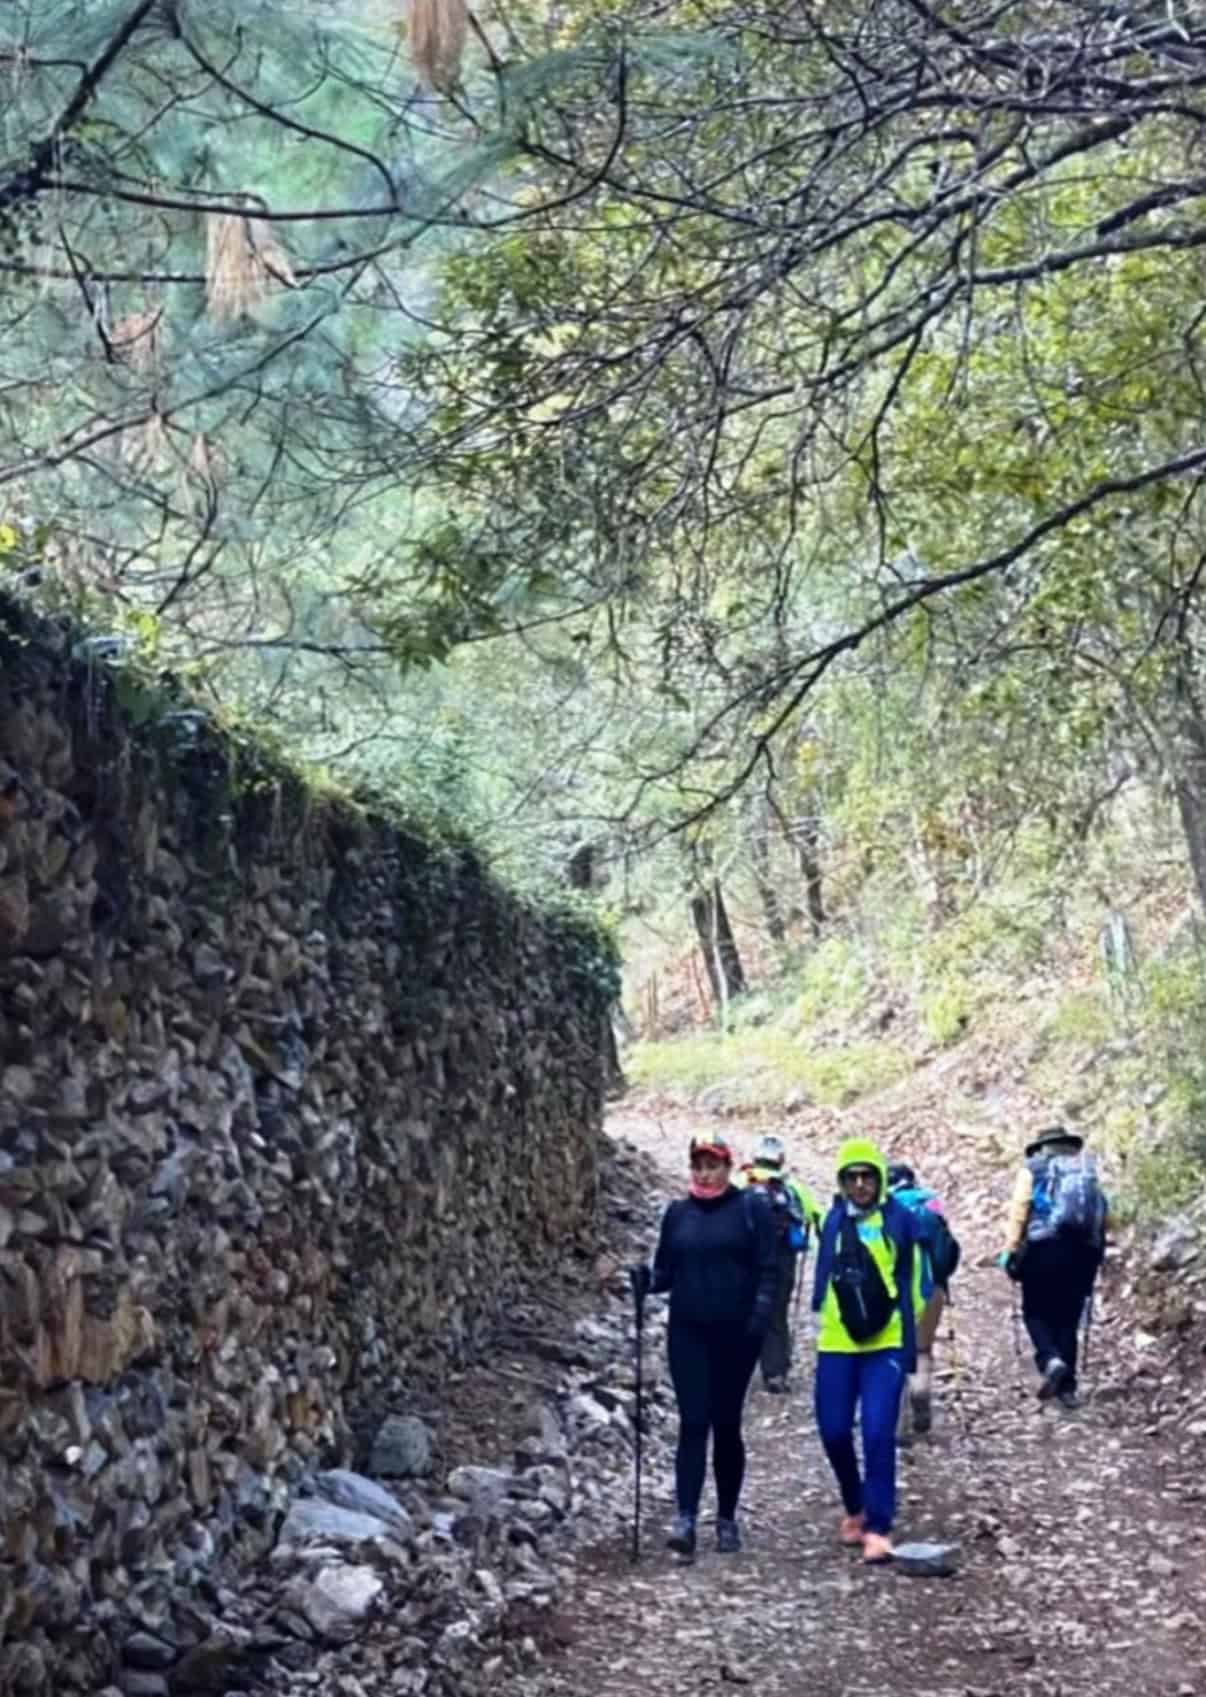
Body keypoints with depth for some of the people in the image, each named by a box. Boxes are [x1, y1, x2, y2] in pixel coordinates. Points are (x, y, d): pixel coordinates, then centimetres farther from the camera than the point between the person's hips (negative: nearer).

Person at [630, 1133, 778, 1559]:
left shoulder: (751, 1210, -1)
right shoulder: (677, 1213, 8)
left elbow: (768, 1269, -3)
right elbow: (666, 1270, 11)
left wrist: (760, 1314, -16)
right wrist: (646, 1280, -10)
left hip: (735, 1334, -2)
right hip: (688, 1335, 2)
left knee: (726, 1424, 6)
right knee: (693, 1424, -5)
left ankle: (727, 1518, 17)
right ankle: (686, 1518, -11)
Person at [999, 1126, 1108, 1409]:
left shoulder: (1033, 1169, 9)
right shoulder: (1088, 1170, 18)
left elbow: (1018, 1210, -3)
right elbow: (1105, 1217, 9)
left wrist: (1010, 1249, -3)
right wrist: (1095, 1246, 19)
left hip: (1044, 1248, -3)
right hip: (1084, 1251, 3)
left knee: (1036, 1312, 7)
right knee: (1068, 1319, 10)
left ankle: (1050, 1360, -18)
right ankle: (1067, 1386, 6)